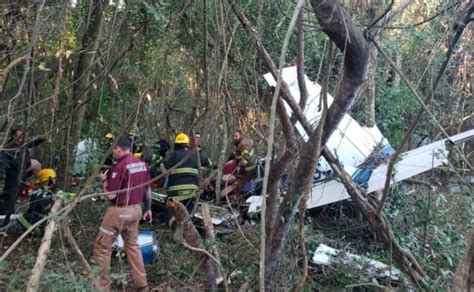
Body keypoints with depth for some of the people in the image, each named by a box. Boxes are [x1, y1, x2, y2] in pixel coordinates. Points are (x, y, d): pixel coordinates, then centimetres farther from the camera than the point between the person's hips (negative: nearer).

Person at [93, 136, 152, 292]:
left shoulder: (119, 167, -18)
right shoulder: (142, 164, 5)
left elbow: (110, 195, -17)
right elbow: (147, 190, 12)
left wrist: (104, 180, 0)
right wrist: (148, 209, 22)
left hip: (119, 211, -7)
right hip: (135, 209, 8)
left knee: (102, 247, 6)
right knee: (132, 245, 18)